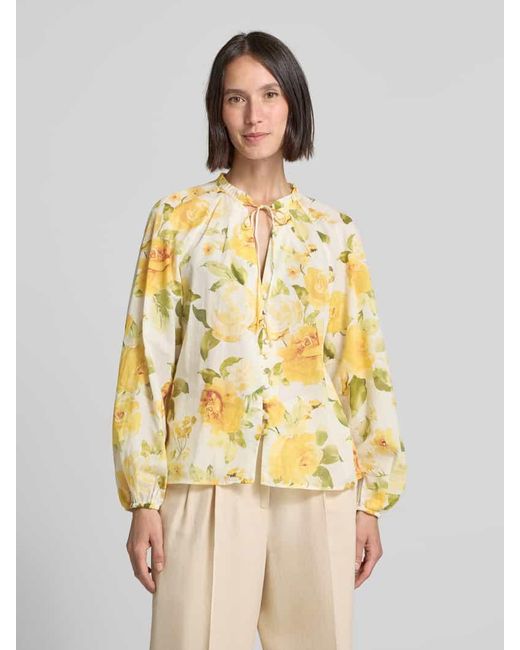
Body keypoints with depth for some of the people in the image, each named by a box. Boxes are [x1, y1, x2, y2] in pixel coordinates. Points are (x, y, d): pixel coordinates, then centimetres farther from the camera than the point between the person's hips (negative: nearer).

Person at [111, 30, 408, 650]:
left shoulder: (336, 232, 8)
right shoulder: (177, 217, 3)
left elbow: (365, 368, 9)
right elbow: (147, 360, 0)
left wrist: (372, 497, 5)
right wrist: (143, 497, -4)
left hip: (318, 483, 2)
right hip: (207, 479, -2)